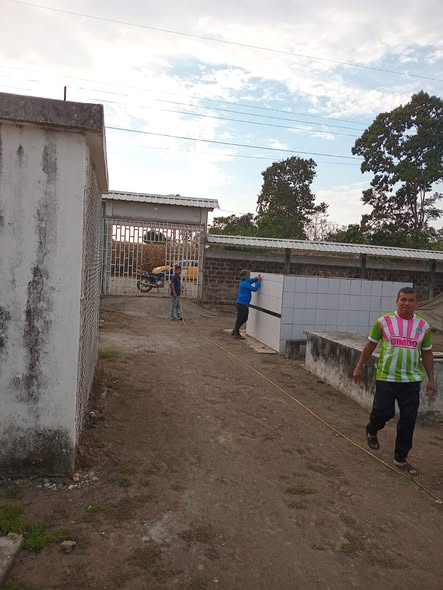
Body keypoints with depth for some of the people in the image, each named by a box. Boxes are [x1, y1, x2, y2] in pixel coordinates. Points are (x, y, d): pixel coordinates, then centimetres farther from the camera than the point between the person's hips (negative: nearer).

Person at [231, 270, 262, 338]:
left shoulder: (244, 282, 11)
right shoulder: (245, 284, -18)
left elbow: (251, 280, 27)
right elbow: (254, 289, -16)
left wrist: (257, 278, 9)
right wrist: (259, 282, -7)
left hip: (244, 304, 10)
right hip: (241, 304, -10)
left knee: (244, 319, 18)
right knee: (239, 318, 1)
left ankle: (235, 331, 28)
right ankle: (237, 334, 11)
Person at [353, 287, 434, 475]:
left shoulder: (423, 326, 3)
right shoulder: (384, 321, -4)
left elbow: (427, 353, 11)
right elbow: (371, 345, 3)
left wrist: (431, 379, 10)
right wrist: (359, 367, 4)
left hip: (411, 380, 2)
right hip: (386, 378, -2)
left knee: (408, 420, 3)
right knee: (383, 412, -1)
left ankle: (401, 458, 20)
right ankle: (372, 431, 35)